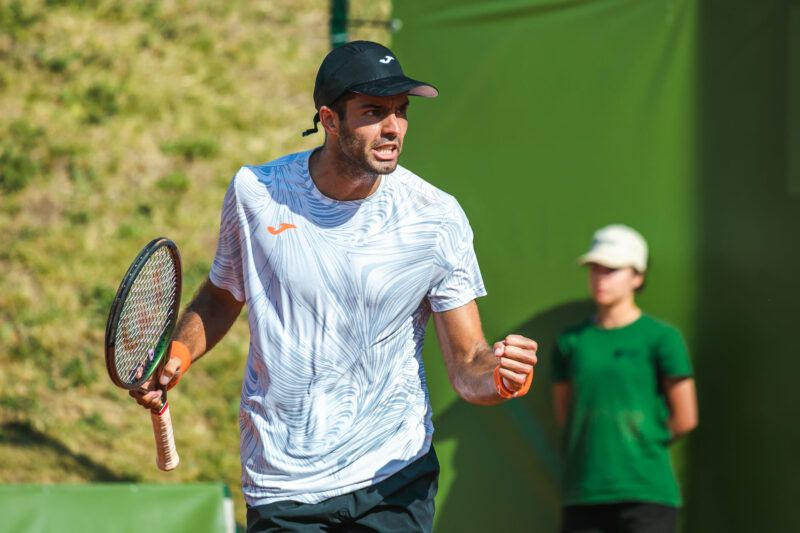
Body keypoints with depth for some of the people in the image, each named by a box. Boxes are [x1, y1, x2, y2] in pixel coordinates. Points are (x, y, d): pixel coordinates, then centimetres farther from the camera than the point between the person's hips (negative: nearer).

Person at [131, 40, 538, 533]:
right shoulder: (255, 192, -4)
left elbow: (466, 365, -7)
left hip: (393, 481, -1)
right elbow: (221, 297, 15)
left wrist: (498, 375, -29)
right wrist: (177, 356, -2)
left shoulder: (436, 216, -8)